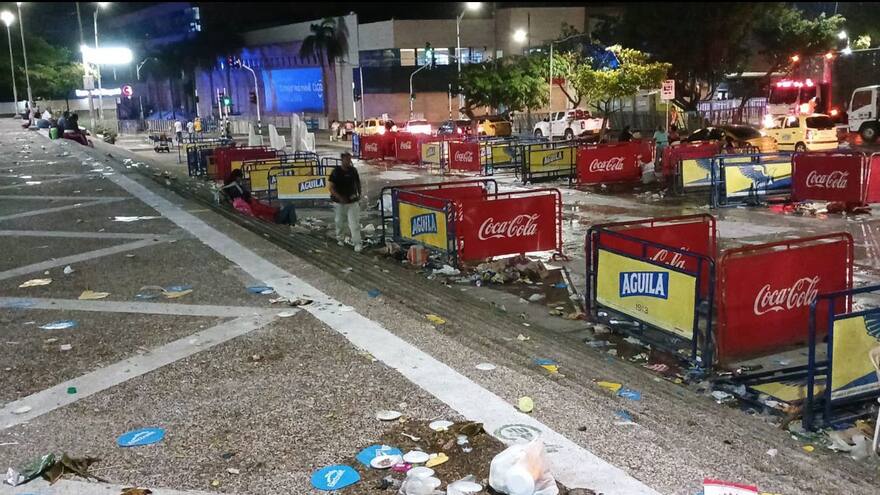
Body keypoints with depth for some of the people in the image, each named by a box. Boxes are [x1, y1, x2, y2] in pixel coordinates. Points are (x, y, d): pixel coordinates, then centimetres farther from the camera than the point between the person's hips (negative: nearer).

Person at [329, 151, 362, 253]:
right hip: (339, 202, -1)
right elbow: (331, 188, -10)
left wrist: (359, 194, 6)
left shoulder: (353, 170, 2)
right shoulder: (336, 172, -7)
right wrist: (340, 198, -21)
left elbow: (357, 182, 17)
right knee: (339, 222, 13)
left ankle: (357, 244, -8)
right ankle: (340, 238, 36)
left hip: (352, 202, 1)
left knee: (354, 223, -7)